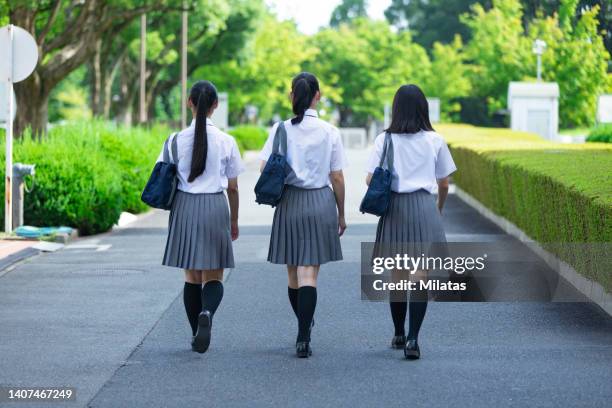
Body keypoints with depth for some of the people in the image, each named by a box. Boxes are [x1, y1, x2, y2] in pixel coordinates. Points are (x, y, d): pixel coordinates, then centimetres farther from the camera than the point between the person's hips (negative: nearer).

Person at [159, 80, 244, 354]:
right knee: (213, 277, 5)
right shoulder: (226, 141, -3)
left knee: (192, 277, 12)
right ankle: (207, 313, -25)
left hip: (184, 208, 1)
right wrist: (234, 221, 16)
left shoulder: (177, 140, -3)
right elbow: (233, 188, 4)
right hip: (216, 208, -1)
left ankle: (196, 335, 13)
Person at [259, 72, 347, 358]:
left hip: (289, 204, 1)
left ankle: (304, 329, 28)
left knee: (294, 273, 15)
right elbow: (337, 178, 0)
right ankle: (303, 339, -12)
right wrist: (341, 214, 11)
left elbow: (265, 168, -8)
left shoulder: (281, 129, -2)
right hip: (321, 203, -1)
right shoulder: (329, 132, -3)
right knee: (309, 275, -3)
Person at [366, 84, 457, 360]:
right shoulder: (434, 140, 2)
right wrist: (440, 208, 27)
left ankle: (399, 334, 24)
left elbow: (371, 180, -4)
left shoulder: (385, 140, 1)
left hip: (394, 208, 1)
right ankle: (413, 338, -15)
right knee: (421, 275, -4)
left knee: (396, 274, 14)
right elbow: (444, 184, 8)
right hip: (424, 207, -1)